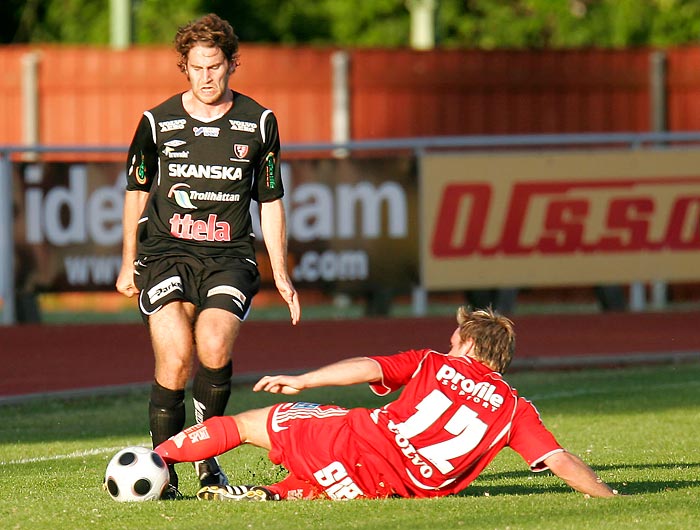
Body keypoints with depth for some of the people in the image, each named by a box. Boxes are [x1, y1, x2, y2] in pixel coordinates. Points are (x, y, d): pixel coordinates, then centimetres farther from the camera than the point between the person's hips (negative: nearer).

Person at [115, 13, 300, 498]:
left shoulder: (258, 123, 6)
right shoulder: (158, 122, 5)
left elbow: (270, 202, 15)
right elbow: (137, 191, 18)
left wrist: (281, 274, 11)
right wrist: (129, 264, 17)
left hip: (229, 257, 0)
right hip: (166, 252, 0)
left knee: (214, 349, -25)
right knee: (175, 359, -21)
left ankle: (208, 455, -3)